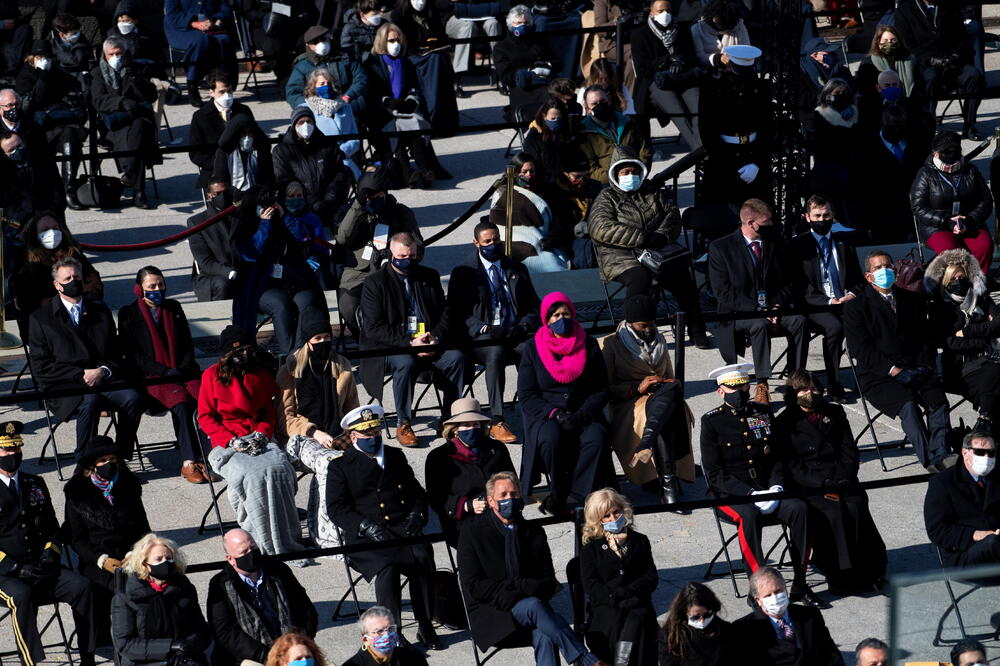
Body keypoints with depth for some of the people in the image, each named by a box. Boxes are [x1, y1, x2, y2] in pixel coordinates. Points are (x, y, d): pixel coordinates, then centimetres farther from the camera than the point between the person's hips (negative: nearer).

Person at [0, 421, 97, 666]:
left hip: (38, 567, 5)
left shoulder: (35, 485, 16)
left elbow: (52, 528, 20)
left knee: (81, 586, -20)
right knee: (22, 596, -37)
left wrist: (49, 556, -1)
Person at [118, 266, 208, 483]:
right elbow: (132, 355, -2)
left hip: (182, 373, 4)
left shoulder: (173, 308, 19)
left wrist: (183, 369, -3)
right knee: (181, 402, -33)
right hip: (151, 377, -4)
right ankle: (189, 462, -33)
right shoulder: (128, 314, 6)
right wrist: (165, 371, -12)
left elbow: (188, 345, 17)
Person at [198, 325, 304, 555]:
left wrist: (261, 435, -4)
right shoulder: (212, 375, 1)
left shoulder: (260, 374, 13)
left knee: (279, 468, -29)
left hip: (259, 439, 3)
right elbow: (206, 417, 0)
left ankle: (287, 540, -24)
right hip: (226, 443, -3)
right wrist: (230, 441, -13)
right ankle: (267, 544, -29)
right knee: (251, 474, -33)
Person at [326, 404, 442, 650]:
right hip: (363, 537, -3)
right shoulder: (340, 466, 9)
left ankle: (425, 626, -19)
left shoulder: (395, 457, 22)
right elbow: (337, 509, 0)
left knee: (423, 556, -29)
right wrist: (367, 527, -15)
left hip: (402, 529, 3)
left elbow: (417, 494, 24)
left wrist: (416, 516, 2)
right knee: (387, 567, -34)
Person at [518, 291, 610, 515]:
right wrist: (555, 414, -16)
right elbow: (526, 395, 0)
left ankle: (575, 496, -25)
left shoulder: (589, 346, 8)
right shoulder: (533, 349, 4)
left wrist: (582, 414, -12)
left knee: (597, 438, -31)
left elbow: (601, 390, 7)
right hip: (545, 413, -1)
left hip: (583, 411, 1)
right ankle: (558, 491, -16)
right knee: (550, 438, -35)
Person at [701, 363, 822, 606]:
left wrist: (776, 486, -6)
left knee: (799, 509, -24)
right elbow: (715, 474, -8)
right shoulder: (712, 421, -3)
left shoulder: (763, 412, 11)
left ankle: (800, 583, -17)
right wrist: (750, 494, -18)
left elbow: (779, 455, 14)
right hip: (731, 494, -4)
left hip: (767, 489, 4)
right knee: (749, 516, -37)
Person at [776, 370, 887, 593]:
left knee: (856, 507, -27)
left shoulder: (833, 413, 18)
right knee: (832, 511, -31)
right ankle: (841, 576, -27)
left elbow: (850, 452, 13)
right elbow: (792, 467, -3)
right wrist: (824, 484, -15)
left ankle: (868, 570, -22)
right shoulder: (785, 423, 6)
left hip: (840, 480, 3)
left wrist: (841, 479, -6)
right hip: (807, 486, -3)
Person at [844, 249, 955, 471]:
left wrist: (923, 366, -2)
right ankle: (929, 459, -35)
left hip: (916, 369, 4)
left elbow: (926, 337, 17)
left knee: (939, 402, -25)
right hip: (878, 376, -4)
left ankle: (940, 455, -34)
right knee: (908, 405, -31)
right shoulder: (856, 307, 3)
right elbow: (861, 349, -6)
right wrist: (892, 370, -15)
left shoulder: (912, 301, 18)